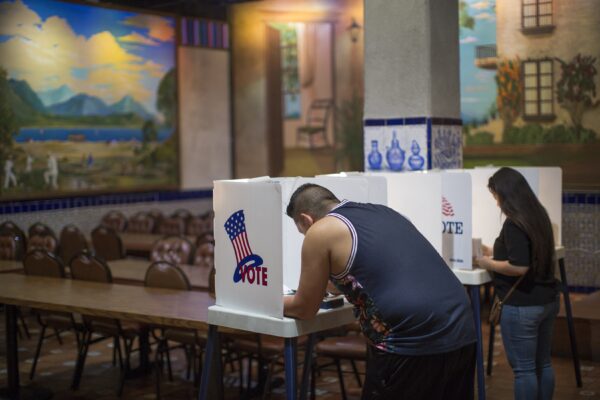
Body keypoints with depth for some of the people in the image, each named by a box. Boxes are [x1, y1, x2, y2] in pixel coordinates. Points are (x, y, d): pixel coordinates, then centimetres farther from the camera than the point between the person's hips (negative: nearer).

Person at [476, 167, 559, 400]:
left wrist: (489, 264, -12)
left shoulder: (514, 224, -19)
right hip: (548, 301, 9)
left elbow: (519, 266, -26)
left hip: (521, 306, -9)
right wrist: (497, 255, 16)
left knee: (523, 369, 1)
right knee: (543, 364, 17)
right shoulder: (538, 216, 7)